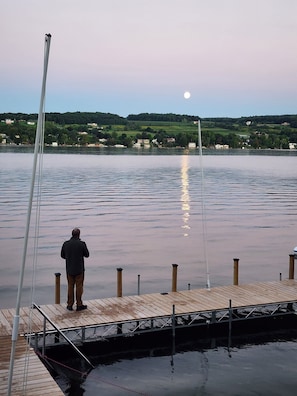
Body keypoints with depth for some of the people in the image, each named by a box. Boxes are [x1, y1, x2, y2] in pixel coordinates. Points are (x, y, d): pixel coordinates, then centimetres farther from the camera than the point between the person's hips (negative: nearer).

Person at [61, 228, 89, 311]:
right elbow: (87, 255, -3)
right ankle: (79, 305, 11)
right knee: (79, 286, 7)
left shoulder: (66, 244, -4)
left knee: (70, 286, 13)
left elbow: (62, 255, 6)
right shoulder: (82, 244, -14)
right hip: (79, 269, -3)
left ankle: (70, 305, 17)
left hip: (69, 269, 3)